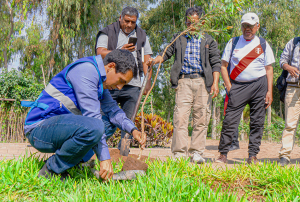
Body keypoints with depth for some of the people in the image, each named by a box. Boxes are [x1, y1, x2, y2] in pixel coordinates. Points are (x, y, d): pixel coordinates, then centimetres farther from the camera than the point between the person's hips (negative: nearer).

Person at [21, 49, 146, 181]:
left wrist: (132, 129, 5)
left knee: (110, 122, 16)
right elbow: (91, 116, -21)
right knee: (94, 127, -34)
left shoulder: (99, 77, 14)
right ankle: (51, 171, -13)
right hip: (39, 129, -10)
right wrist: (105, 158, -20)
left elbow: (113, 110, 23)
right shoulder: (86, 70, -16)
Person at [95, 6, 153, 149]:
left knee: (128, 120, 1)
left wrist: (148, 81, 6)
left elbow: (146, 60, 16)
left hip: (132, 85, 2)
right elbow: (100, 53, -5)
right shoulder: (107, 33, 8)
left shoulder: (141, 36, 18)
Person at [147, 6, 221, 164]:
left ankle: (196, 152, 9)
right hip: (183, 81, 0)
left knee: (201, 118, 0)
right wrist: (155, 60, -10)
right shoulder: (178, 38, 16)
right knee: (180, 117, -10)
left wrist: (215, 83, 0)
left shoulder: (208, 40, 13)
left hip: (203, 81, 0)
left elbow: (216, 63, 10)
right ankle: (179, 152, -5)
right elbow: (167, 53, 12)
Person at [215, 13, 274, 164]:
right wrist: (229, 87, -1)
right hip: (237, 86, 0)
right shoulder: (233, 43, 11)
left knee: (257, 122, 0)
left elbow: (269, 69, 8)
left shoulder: (263, 45, 10)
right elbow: (223, 66, 10)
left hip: (259, 85, 0)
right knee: (230, 120, -7)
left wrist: (269, 91, -2)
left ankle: (253, 155, 8)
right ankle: (223, 154, -2)